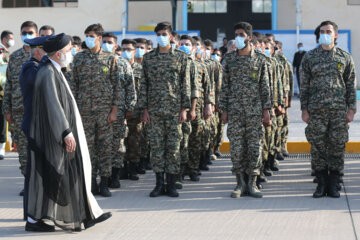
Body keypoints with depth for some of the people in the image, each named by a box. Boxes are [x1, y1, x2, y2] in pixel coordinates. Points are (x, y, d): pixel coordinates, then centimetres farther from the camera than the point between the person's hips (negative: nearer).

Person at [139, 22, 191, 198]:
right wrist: (144, 108, 2)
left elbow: (186, 84, 3)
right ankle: (159, 183, 9)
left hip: (174, 109, -1)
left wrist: (184, 108, -4)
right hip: (154, 109, 2)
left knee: (173, 146, -1)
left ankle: (171, 184, 6)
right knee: (156, 145, 2)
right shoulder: (148, 58, 8)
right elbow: (144, 84, 8)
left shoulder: (181, 57, 4)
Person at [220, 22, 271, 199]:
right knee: (236, 147, 0)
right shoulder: (229, 59, 7)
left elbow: (265, 86, 4)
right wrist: (223, 109, 3)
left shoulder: (260, 59, 4)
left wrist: (266, 109, -2)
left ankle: (252, 183, 6)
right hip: (235, 110, 1)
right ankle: (240, 183, 8)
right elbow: (225, 86, 8)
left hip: (255, 110, -1)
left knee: (255, 147, -1)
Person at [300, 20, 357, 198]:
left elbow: (351, 85, 7)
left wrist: (351, 109, 0)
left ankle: (333, 184, 9)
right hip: (316, 110, 0)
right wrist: (304, 109, 0)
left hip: (339, 110, 0)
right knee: (318, 147, 1)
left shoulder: (345, 57, 6)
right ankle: (321, 183, 10)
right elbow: (304, 85, 6)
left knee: (337, 146, 1)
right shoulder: (309, 57, 6)